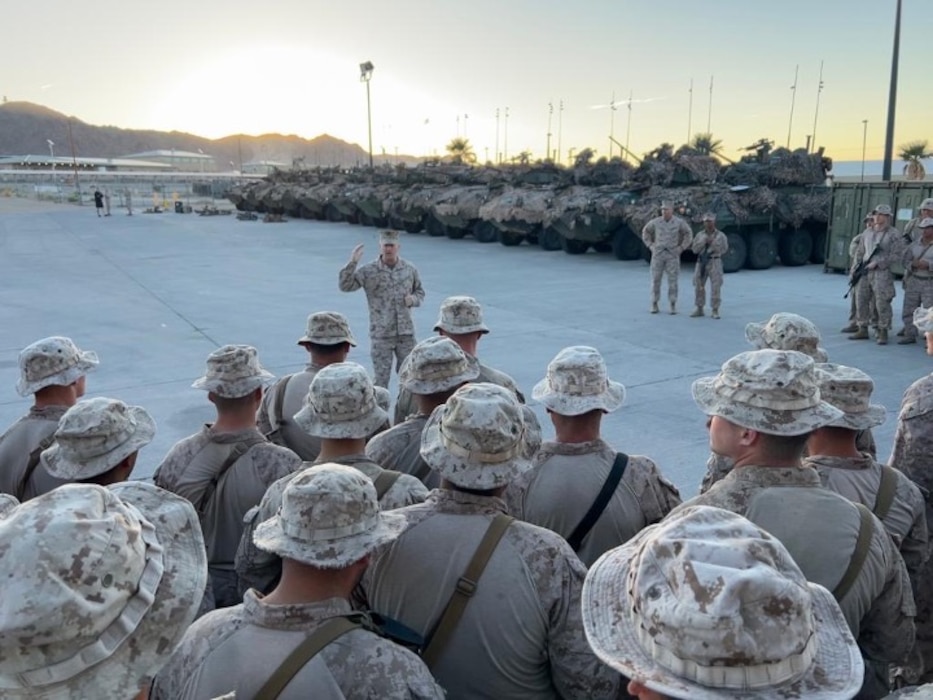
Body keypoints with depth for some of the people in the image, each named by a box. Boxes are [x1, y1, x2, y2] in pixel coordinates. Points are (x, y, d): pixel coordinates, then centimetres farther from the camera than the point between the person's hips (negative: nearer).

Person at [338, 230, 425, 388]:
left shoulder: (409, 269, 4)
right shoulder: (369, 271, -6)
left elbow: (420, 291, 16)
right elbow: (345, 285, -13)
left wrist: (413, 299, -6)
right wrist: (352, 263, -25)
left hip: (406, 333, 3)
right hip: (381, 334, -3)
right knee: (381, 378, 3)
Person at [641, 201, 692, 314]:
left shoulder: (679, 222, -6)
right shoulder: (656, 221, -4)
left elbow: (688, 234, 6)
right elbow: (645, 232, 12)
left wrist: (681, 248, -3)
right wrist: (650, 246, 3)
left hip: (672, 255, -1)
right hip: (658, 254, 1)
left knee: (672, 280, -3)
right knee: (655, 279, 0)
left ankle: (673, 306, 6)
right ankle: (654, 305, 10)